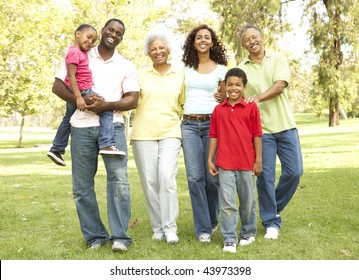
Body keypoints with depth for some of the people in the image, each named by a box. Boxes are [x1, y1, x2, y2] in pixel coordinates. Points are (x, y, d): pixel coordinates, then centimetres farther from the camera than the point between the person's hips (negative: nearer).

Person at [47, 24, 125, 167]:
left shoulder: (82, 52, 12)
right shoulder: (74, 52, -17)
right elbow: (71, 75, -24)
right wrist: (79, 97, -30)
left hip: (73, 92, 11)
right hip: (81, 91, -11)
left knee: (68, 119, 22)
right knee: (106, 110, -15)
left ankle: (56, 149, 34)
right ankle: (106, 144, -22)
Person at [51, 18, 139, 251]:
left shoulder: (127, 66, 10)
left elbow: (132, 100, 2)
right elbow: (57, 86, 4)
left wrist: (107, 105, -16)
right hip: (82, 127, 1)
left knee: (119, 178, -14)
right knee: (82, 185, 3)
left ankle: (120, 236, -7)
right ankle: (95, 236, 15)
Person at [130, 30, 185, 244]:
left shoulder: (180, 74, 10)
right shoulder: (140, 74, 9)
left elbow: (184, 104, 14)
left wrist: (185, 129, 8)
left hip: (170, 133, -1)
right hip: (143, 134, 1)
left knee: (167, 177, -16)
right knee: (150, 181, 1)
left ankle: (170, 228, -3)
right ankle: (158, 227, 14)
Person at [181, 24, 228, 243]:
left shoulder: (221, 69, 8)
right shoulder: (185, 68, 11)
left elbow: (226, 101, 15)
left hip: (212, 124, -1)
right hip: (189, 125, 1)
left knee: (212, 177, -1)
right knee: (195, 177, -6)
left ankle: (213, 220, 24)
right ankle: (203, 228, 2)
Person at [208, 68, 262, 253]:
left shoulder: (251, 108, -2)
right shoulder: (219, 110, 5)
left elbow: (257, 135, 0)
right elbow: (214, 136, 8)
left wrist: (258, 160, -1)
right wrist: (210, 160, 5)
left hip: (246, 163, -1)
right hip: (224, 163, 1)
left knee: (247, 200, 13)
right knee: (227, 202, -1)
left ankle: (248, 233, 31)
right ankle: (229, 239, 7)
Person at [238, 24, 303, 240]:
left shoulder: (278, 59, 4)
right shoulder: (241, 70, 6)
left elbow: (280, 85, -12)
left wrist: (258, 97, -28)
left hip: (285, 125, 1)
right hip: (260, 129, -1)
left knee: (294, 171, 1)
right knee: (265, 175, -2)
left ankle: (275, 208, 24)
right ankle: (271, 221, 12)